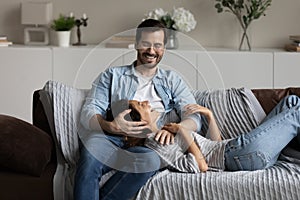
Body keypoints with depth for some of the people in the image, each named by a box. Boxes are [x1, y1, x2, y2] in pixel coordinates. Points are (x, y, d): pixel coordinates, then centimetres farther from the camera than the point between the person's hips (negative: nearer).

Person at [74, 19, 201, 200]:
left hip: (149, 145, 1)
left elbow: (194, 118, 11)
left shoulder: (172, 81, 24)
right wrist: (110, 126, -17)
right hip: (113, 139, 0)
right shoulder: (112, 76, 20)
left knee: (150, 159, -38)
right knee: (93, 145, -38)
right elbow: (88, 113, 7)